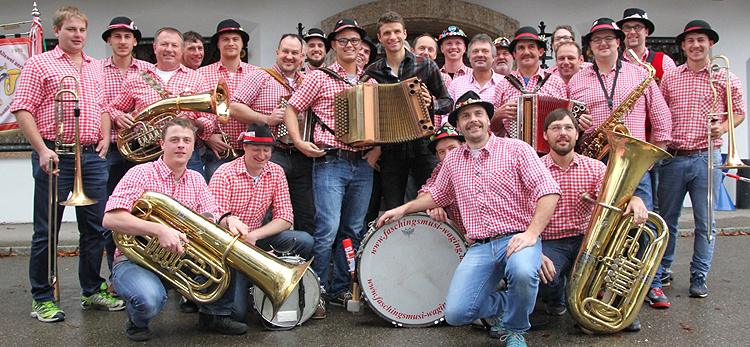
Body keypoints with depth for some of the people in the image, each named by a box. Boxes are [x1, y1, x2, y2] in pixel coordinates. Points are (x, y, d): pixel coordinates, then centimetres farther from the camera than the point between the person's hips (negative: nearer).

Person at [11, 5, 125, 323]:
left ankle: (92, 291, 23)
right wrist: (42, 149, -14)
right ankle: (42, 299, 12)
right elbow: (22, 109, -6)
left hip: (92, 156, 5)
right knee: (46, 230, 1)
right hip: (55, 155, -5)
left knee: (95, 227, 9)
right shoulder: (39, 64, 0)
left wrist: (104, 139, 7)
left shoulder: (96, 67, 18)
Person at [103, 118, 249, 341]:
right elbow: (110, 219, -22)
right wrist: (159, 230, -35)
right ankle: (137, 321, 3)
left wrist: (228, 221, -26)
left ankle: (214, 315, 6)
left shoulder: (196, 180, 10)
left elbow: (210, 219, -1)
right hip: (135, 260, -5)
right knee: (150, 300, -37)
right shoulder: (140, 174, -9)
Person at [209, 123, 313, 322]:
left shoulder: (276, 173, 0)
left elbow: (285, 219, -4)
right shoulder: (224, 175, -14)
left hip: (257, 238, 5)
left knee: (304, 241, -20)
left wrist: (254, 235, -23)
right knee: (237, 313, -17)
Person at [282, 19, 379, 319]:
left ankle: (340, 289, 20)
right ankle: (317, 293, 1)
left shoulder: (371, 82, 15)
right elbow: (291, 109, 3)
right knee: (328, 229, -12)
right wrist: (299, 142, -10)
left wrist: (377, 148, 6)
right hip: (330, 162, -4)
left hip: (363, 164, 5)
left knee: (353, 231, 7)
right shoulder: (319, 78, 3)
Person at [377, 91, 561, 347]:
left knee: (523, 271, -39)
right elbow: (438, 195, 32)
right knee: (455, 314, -15)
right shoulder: (452, 160, 14)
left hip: (516, 239, -3)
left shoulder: (516, 149, -1)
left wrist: (532, 233, -21)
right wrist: (403, 209, 23)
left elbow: (548, 191, -10)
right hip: (480, 248, 4)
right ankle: (504, 306, 18)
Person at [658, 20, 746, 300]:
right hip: (672, 158, 1)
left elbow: (740, 111, 12)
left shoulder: (725, 78, 4)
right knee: (666, 218, 8)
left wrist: (724, 127, -7)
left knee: (704, 222, 3)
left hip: (706, 159, -1)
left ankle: (699, 276, 15)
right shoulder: (669, 77, 8)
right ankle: (663, 269, 24)